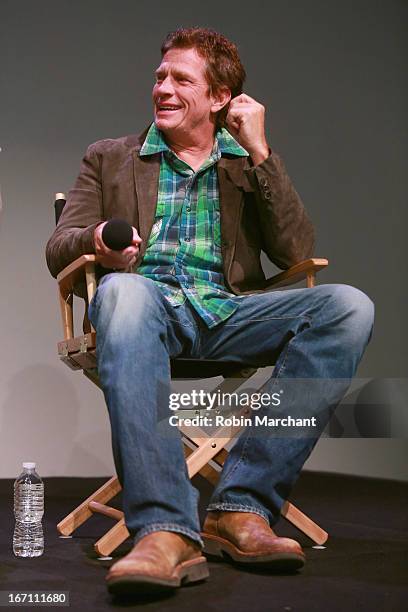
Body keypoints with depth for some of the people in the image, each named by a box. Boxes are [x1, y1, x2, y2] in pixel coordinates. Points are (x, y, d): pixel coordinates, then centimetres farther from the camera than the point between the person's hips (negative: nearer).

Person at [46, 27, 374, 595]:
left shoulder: (254, 163, 21)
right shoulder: (110, 158, 20)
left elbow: (296, 252, 6)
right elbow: (58, 249, 9)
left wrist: (259, 151, 0)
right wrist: (97, 244, -16)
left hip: (230, 313, 2)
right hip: (151, 303, -1)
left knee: (349, 305, -25)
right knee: (122, 290, -38)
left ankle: (241, 507, -29)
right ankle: (165, 531, -46)